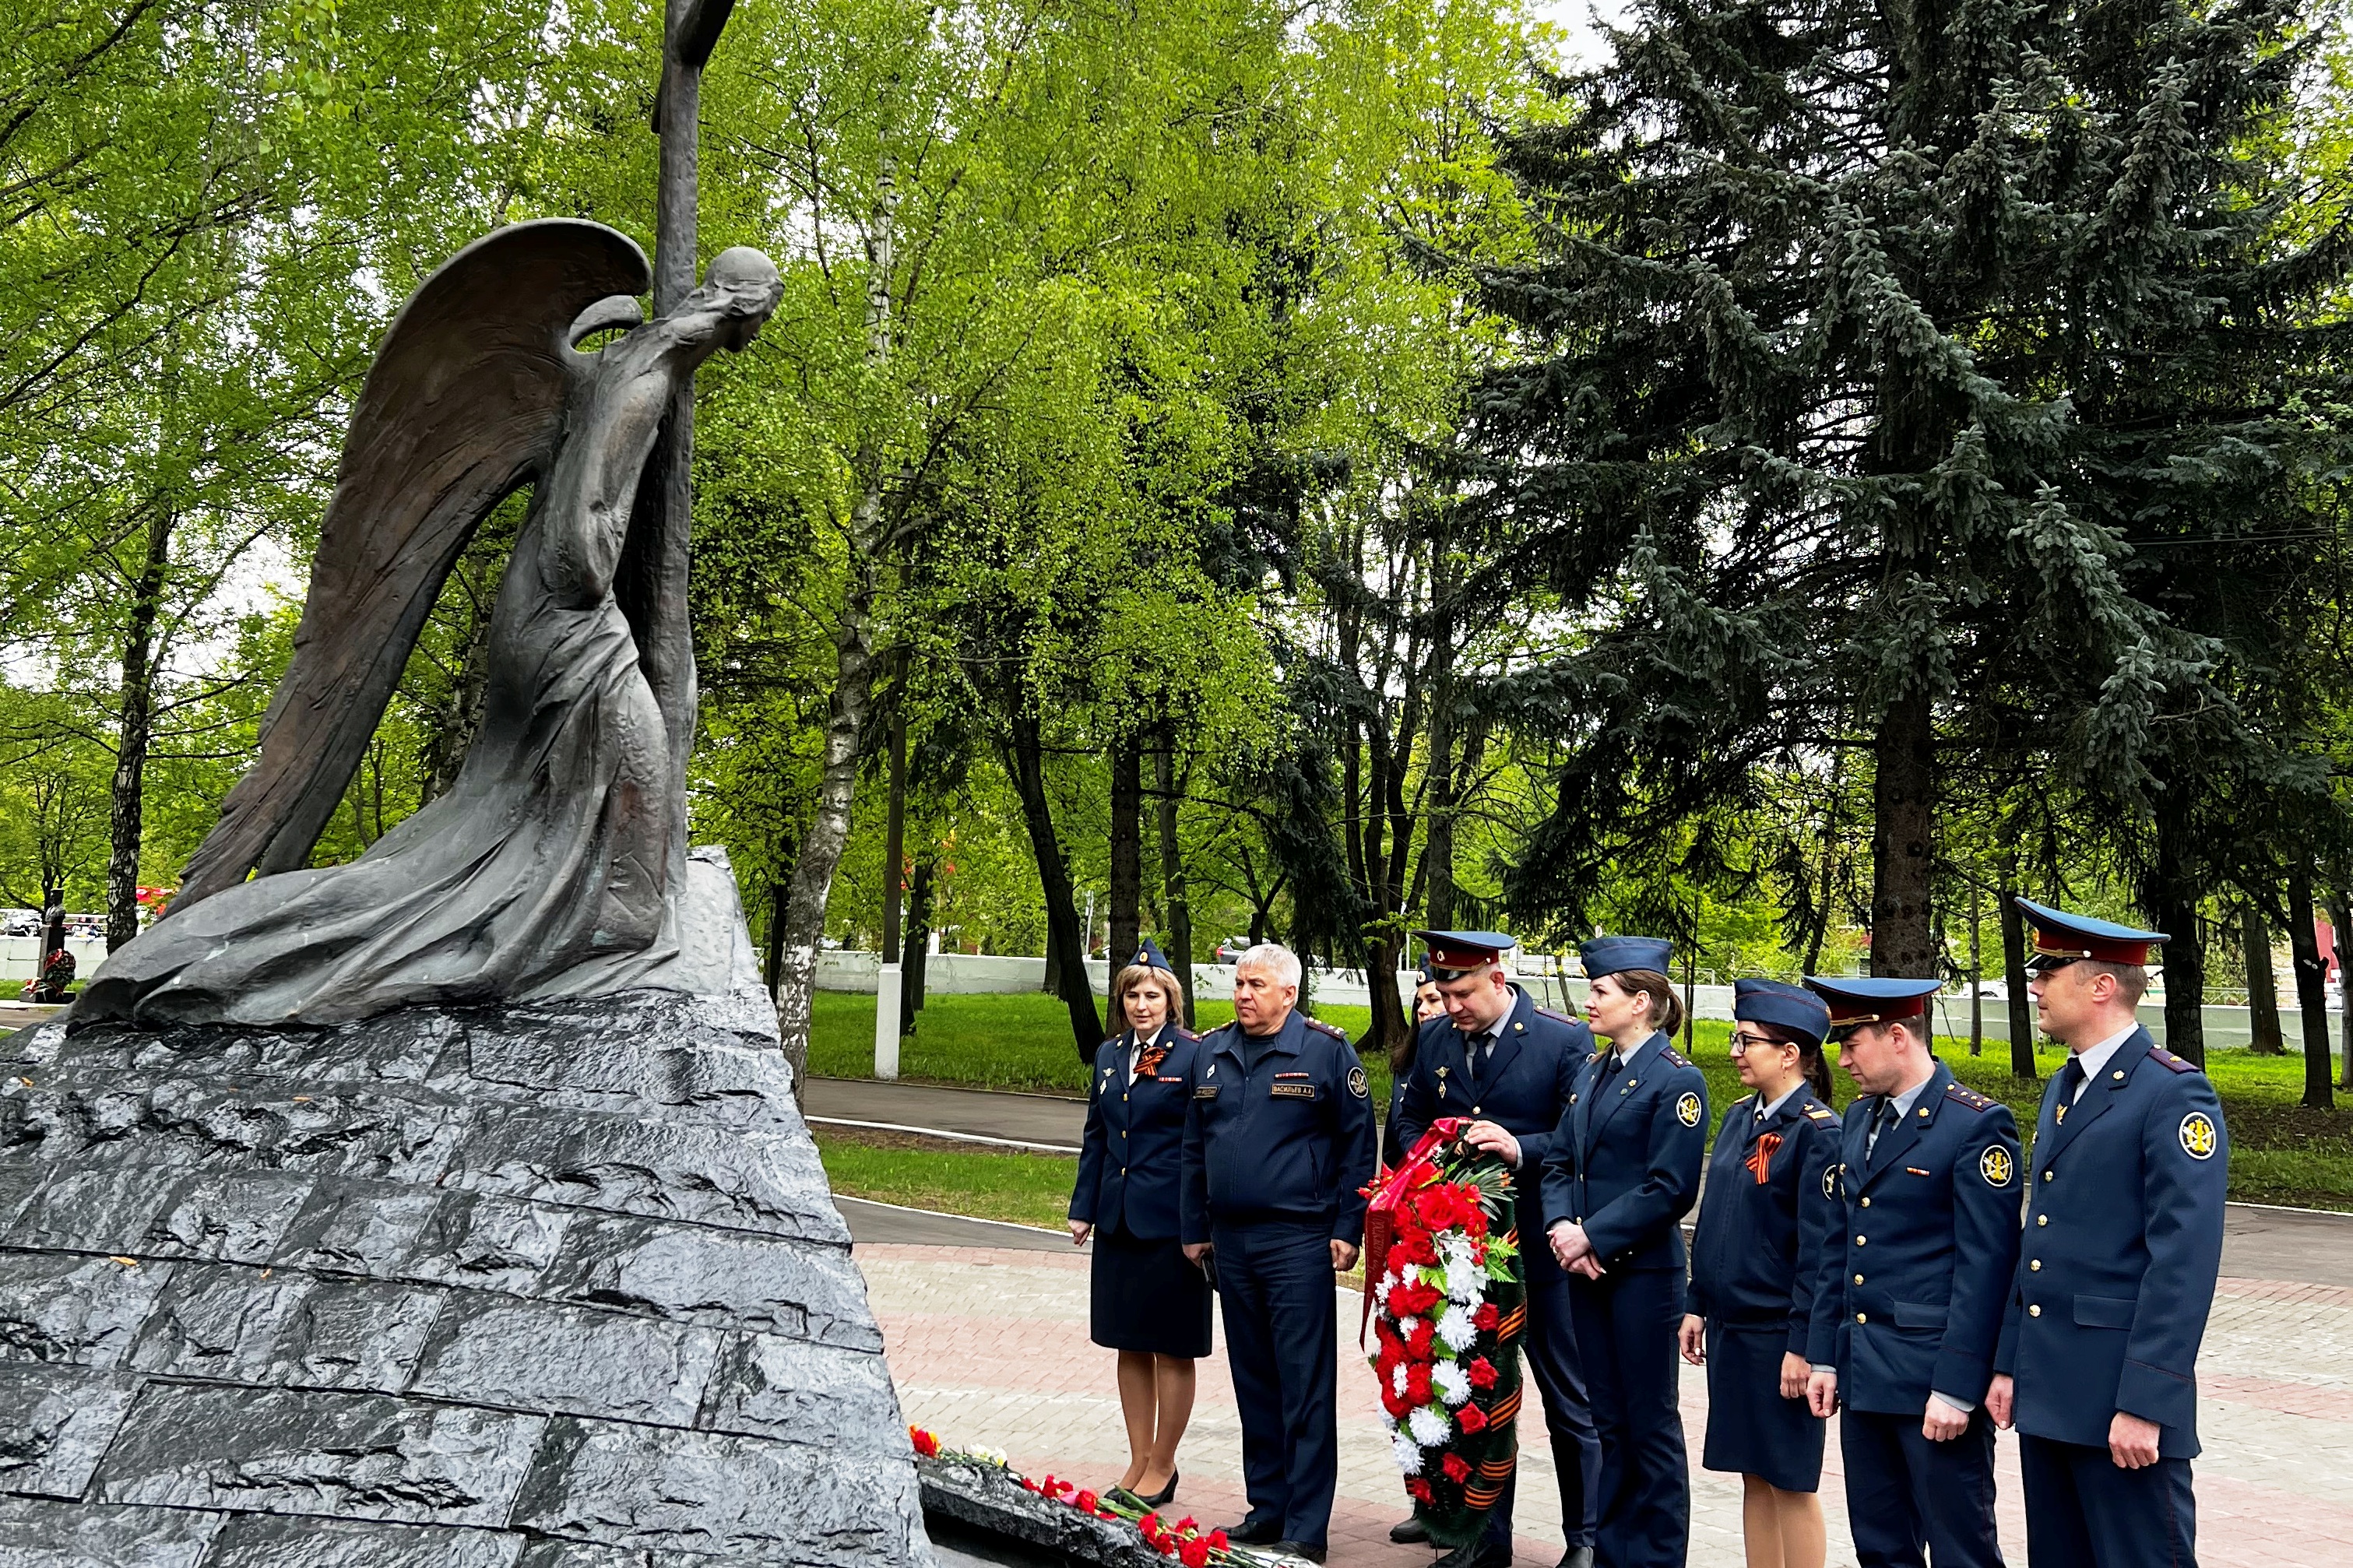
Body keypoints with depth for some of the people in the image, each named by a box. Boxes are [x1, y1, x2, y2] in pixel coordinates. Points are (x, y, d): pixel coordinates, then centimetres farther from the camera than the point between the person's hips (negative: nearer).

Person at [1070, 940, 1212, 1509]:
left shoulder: (1194, 1055, -8)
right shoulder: (1109, 1055, 11)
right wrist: (1083, 1207, 13)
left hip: (1170, 1222, -6)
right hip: (1119, 1221, 7)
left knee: (1172, 1349, 4)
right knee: (1129, 1345, 13)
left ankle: (1162, 1468, 16)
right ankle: (1139, 1462, 25)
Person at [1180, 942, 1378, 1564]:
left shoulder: (1326, 1051, -5)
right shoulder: (1210, 1052, 10)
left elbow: (1358, 1145, -4)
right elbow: (1194, 1146, 16)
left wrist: (1347, 1230, -8)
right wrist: (1193, 1229, 14)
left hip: (1298, 1240, -6)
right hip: (1231, 1241, 6)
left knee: (1305, 1389, -3)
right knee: (1253, 1382, 13)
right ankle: (1267, 1510, 23)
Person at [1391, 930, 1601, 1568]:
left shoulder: (1565, 1039, -10)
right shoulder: (1434, 1039, 5)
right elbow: (1409, 1120, 14)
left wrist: (1522, 1150, -27)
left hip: (1539, 1248, -5)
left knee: (1570, 1402, 8)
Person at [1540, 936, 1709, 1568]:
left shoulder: (1675, 1080, -12)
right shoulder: (1593, 1072, 11)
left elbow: (1671, 1189, -17)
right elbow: (1560, 1161, 10)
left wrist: (1593, 1236, -17)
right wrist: (1561, 1225, -8)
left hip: (1642, 1271, -7)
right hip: (1586, 1269, 7)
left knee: (1650, 1422, 5)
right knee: (1608, 1419, 15)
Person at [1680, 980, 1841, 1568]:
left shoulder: (1819, 1132, -14)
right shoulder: (1740, 1119, 9)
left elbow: (1821, 1249, -16)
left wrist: (1803, 1345, -17)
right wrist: (1698, 1305, 14)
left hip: (1781, 1336, -7)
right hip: (1732, 1328, 7)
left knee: (1790, 1481, 3)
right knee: (1754, 1475, 14)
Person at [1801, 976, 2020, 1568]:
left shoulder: (1978, 1125, -12)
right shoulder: (1859, 1119, 12)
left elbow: (1985, 1268, -15)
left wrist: (1956, 1388, -18)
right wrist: (1824, 1357, 11)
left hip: (1935, 1377, -7)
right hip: (1862, 1374, 8)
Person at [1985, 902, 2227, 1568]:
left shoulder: (2175, 1093, -13)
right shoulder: (2062, 1089, 14)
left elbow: (2184, 1262, -19)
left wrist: (2145, 1403, -21)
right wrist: (2009, 1362, 14)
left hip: (2121, 1390, -8)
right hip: (2045, 1388, 8)